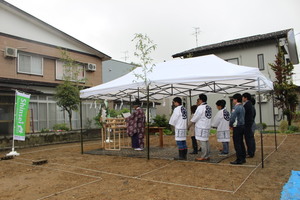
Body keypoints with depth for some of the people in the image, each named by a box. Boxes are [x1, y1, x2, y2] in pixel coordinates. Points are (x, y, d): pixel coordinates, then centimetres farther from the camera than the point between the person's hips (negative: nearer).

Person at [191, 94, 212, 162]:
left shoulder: (200, 107, -15)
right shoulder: (209, 107, 11)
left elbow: (195, 118, -9)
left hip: (201, 127, -8)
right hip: (207, 126, 9)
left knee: (202, 141, -4)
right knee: (206, 141, 13)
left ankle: (203, 157, 1)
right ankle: (207, 156, 19)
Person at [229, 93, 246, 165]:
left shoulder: (236, 107, -18)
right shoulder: (242, 107, 12)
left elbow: (232, 117, -20)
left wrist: (230, 125, -3)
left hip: (237, 127, -9)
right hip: (242, 126, 9)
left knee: (237, 144, -4)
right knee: (241, 143, 15)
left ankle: (239, 160, 0)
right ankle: (243, 158, 22)